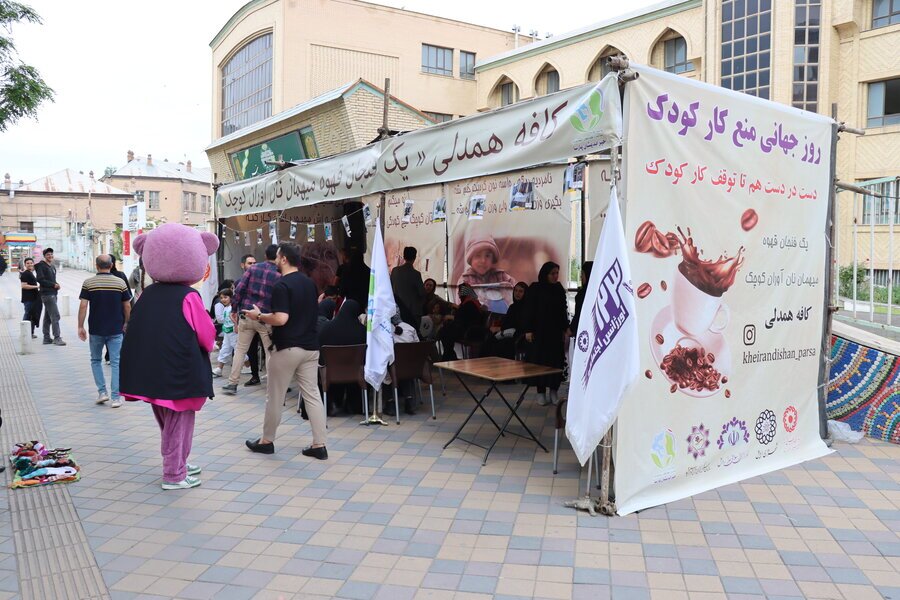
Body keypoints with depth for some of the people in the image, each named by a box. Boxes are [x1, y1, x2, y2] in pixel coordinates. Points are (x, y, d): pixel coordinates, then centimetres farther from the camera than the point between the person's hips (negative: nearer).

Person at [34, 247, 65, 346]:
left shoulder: (53, 267, 18)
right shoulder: (41, 266, -8)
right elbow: (40, 279, -18)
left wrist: (56, 285, 3)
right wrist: (53, 285, -14)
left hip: (53, 294, 9)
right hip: (47, 294, -9)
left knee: (48, 317, 13)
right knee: (55, 316, -13)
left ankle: (46, 338, 19)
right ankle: (56, 338, -13)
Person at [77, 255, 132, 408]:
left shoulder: (88, 283, -4)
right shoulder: (120, 282, -1)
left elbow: (83, 306, -8)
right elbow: (127, 306, 2)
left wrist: (80, 326, -1)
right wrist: (126, 323, 17)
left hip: (96, 330, 0)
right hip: (116, 330, 0)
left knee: (95, 360, 19)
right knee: (116, 363, 3)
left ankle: (102, 392, 12)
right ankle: (115, 398, 1)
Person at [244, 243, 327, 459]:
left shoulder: (281, 285, -15)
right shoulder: (310, 283, 10)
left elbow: (281, 319, -24)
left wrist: (259, 316, -8)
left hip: (287, 348, -7)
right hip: (310, 347, 7)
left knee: (275, 397, 8)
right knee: (313, 395, 6)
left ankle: (266, 441, 22)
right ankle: (319, 445, 5)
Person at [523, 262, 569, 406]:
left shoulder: (559, 289, 6)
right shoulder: (535, 289, -3)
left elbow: (563, 311, 10)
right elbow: (528, 310, -4)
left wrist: (564, 329, 6)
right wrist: (528, 330, -9)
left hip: (556, 332, 3)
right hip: (539, 331, -3)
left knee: (556, 361, 0)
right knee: (540, 361, 1)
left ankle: (554, 391, 12)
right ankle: (541, 392, 10)